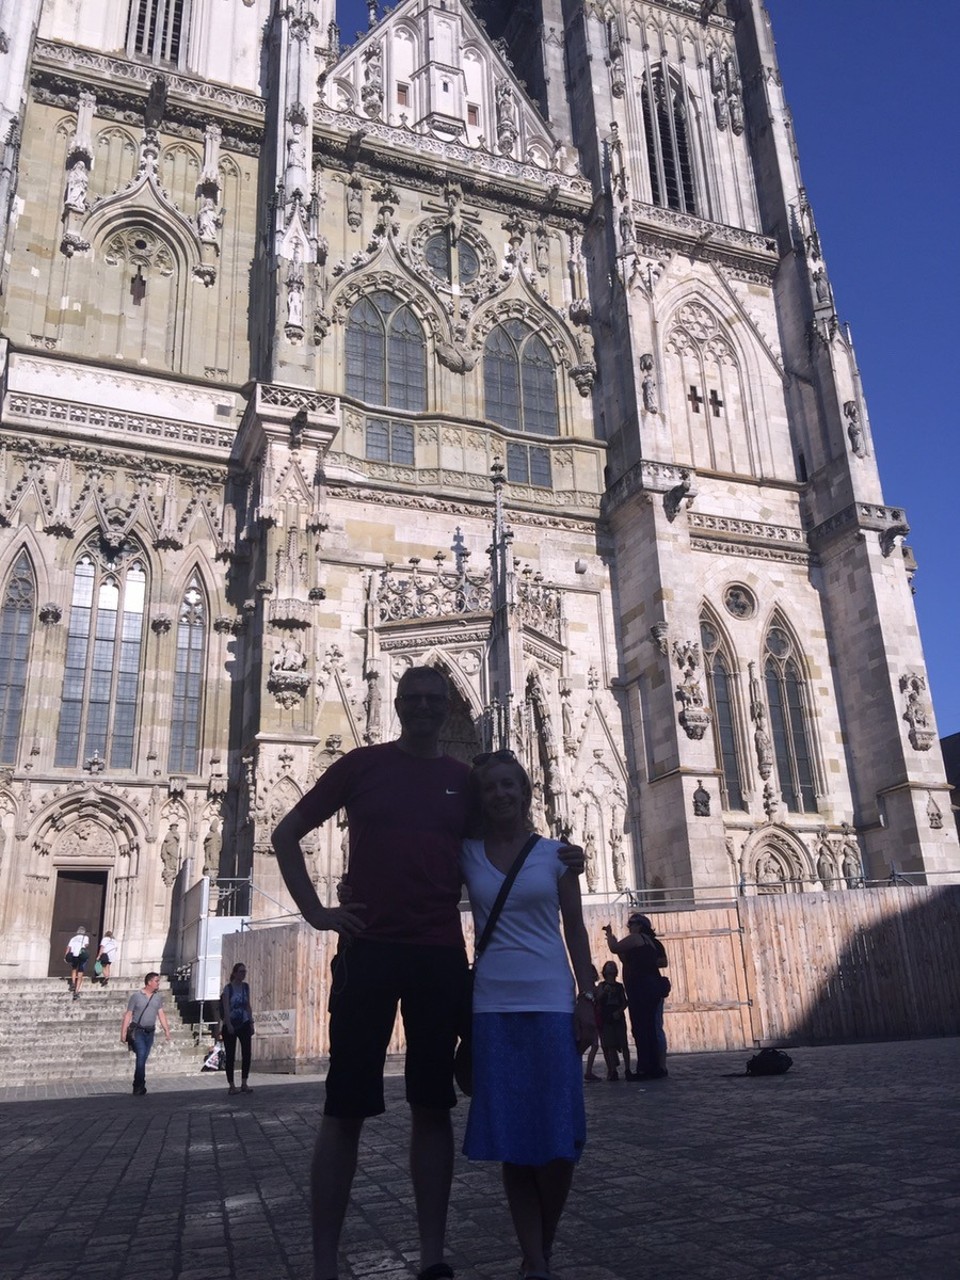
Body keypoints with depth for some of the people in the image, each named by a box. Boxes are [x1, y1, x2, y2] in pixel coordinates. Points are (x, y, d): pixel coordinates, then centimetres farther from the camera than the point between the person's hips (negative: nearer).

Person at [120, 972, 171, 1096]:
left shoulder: (158, 997, 7)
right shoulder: (136, 996, -5)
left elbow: (161, 1014, 7)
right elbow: (128, 1015, -4)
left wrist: (166, 1030, 0)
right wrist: (123, 1033, -8)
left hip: (150, 1032, 4)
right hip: (138, 1031, -4)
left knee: (143, 1059, 8)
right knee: (141, 1057, -14)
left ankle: (137, 1087, 17)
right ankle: (140, 1087, -9)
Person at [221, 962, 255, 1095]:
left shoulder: (246, 986, 6)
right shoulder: (228, 988, -8)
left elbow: (248, 1006, 11)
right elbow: (226, 1008, -14)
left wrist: (251, 1023, 7)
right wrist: (228, 1025, -23)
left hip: (244, 1024, 4)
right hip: (230, 1025, -4)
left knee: (247, 1053, -5)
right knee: (230, 1056, 2)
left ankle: (244, 1084, 3)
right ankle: (231, 1085, 11)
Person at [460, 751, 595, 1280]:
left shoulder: (555, 854, 5)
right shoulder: (467, 854, 6)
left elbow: (575, 930, 6)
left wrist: (587, 998, 0)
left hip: (551, 1002, 0)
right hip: (492, 1006, 0)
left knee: (558, 1138, 1)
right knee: (512, 1140, 2)